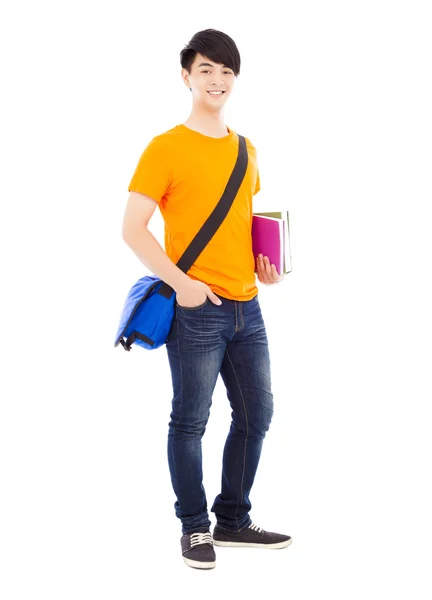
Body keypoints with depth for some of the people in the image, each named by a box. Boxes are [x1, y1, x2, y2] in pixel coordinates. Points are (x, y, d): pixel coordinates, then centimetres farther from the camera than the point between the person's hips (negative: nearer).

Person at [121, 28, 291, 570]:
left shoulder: (246, 150, 13)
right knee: (190, 420, 1)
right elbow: (132, 229, -10)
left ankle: (233, 521, 27)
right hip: (196, 309, -7)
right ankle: (194, 528, 17)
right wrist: (180, 284, -17)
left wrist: (263, 264, 7)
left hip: (246, 307, 7)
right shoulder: (166, 148, -6)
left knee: (256, 414, 12)